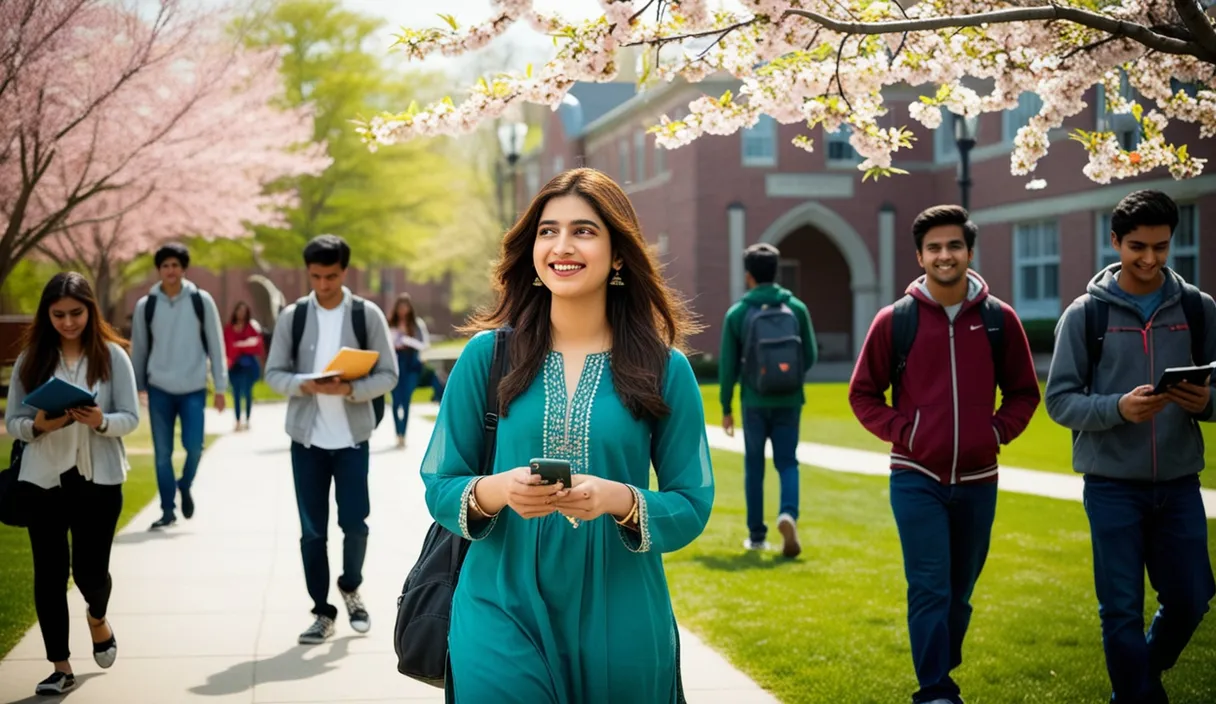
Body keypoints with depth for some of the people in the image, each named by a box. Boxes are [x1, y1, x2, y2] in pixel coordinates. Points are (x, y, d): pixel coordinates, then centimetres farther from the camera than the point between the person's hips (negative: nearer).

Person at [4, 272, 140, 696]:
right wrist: (37, 426, -18)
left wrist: (102, 421, -25)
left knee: (89, 569, 1)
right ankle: (61, 667, 17)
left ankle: (98, 618, 38)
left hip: (99, 478, -2)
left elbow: (131, 418, -5)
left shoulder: (112, 355, -3)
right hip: (45, 479, 2)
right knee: (49, 573, 4)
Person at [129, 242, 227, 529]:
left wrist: (220, 387, -1)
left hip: (193, 389, -1)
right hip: (159, 389, 1)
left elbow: (215, 345, 1)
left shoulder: (201, 301, -2)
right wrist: (137, 388, 10)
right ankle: (168, 510, 15)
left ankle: (185, 486, 24)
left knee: (193, 446, -7)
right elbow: (138, 350, 9)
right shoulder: (146, 305, 1)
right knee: (163, 453, 3)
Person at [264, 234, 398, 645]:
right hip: (307, 438, 1)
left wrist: (351, 389, -20)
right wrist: (303, 384, -18)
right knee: (312, 531, 4)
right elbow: (273, 373, 2)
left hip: (352, 438, -1)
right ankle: (322, 613, 16)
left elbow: (388, 375, -3)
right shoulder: (292, 316, 1)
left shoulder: (368, 315, -2)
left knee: (354, 523, 1)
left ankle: (350, 588, 29)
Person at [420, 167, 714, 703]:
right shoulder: (487, 354, 1)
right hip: (503, 613, 0)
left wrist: (618, 499, -20)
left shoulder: (664, 369, 0)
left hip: (619, 623, 1)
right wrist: (495, 491, -18)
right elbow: (440, 488, 3)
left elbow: (692, 505, -1)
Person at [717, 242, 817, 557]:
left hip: (755, 402, -1)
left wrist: (726, 408, 7)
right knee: (787, 462, 10)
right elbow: (811, 355, 2)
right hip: (789, 401, 1)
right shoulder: (797, 308, -2)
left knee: (754, 466, 12)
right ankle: (788, 513, -17)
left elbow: (728, 365, -3)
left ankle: (757, 534, 17)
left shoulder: (737, 313, -5)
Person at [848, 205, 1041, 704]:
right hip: (916, 480, -2)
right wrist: (900, 432, -7)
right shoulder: (895, 320, -3)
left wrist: (999, 431, -3)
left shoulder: (999, 319, 1)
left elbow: (1023, 392, 12)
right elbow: (863, 393, 5)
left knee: (960, 592, 14)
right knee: (930, 590, -8)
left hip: (978, 480, 3)